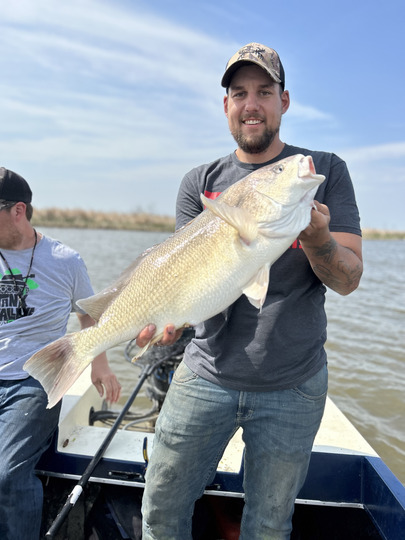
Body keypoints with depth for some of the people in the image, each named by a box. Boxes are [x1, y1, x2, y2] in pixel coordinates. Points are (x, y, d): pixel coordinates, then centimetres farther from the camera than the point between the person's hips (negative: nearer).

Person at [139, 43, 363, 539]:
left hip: (293, 386, 0)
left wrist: (318, 240, -28)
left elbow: (348, 279, -7)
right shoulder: (200, 182, 3)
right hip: (207, 373, 1)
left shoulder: (324, 170, -1)